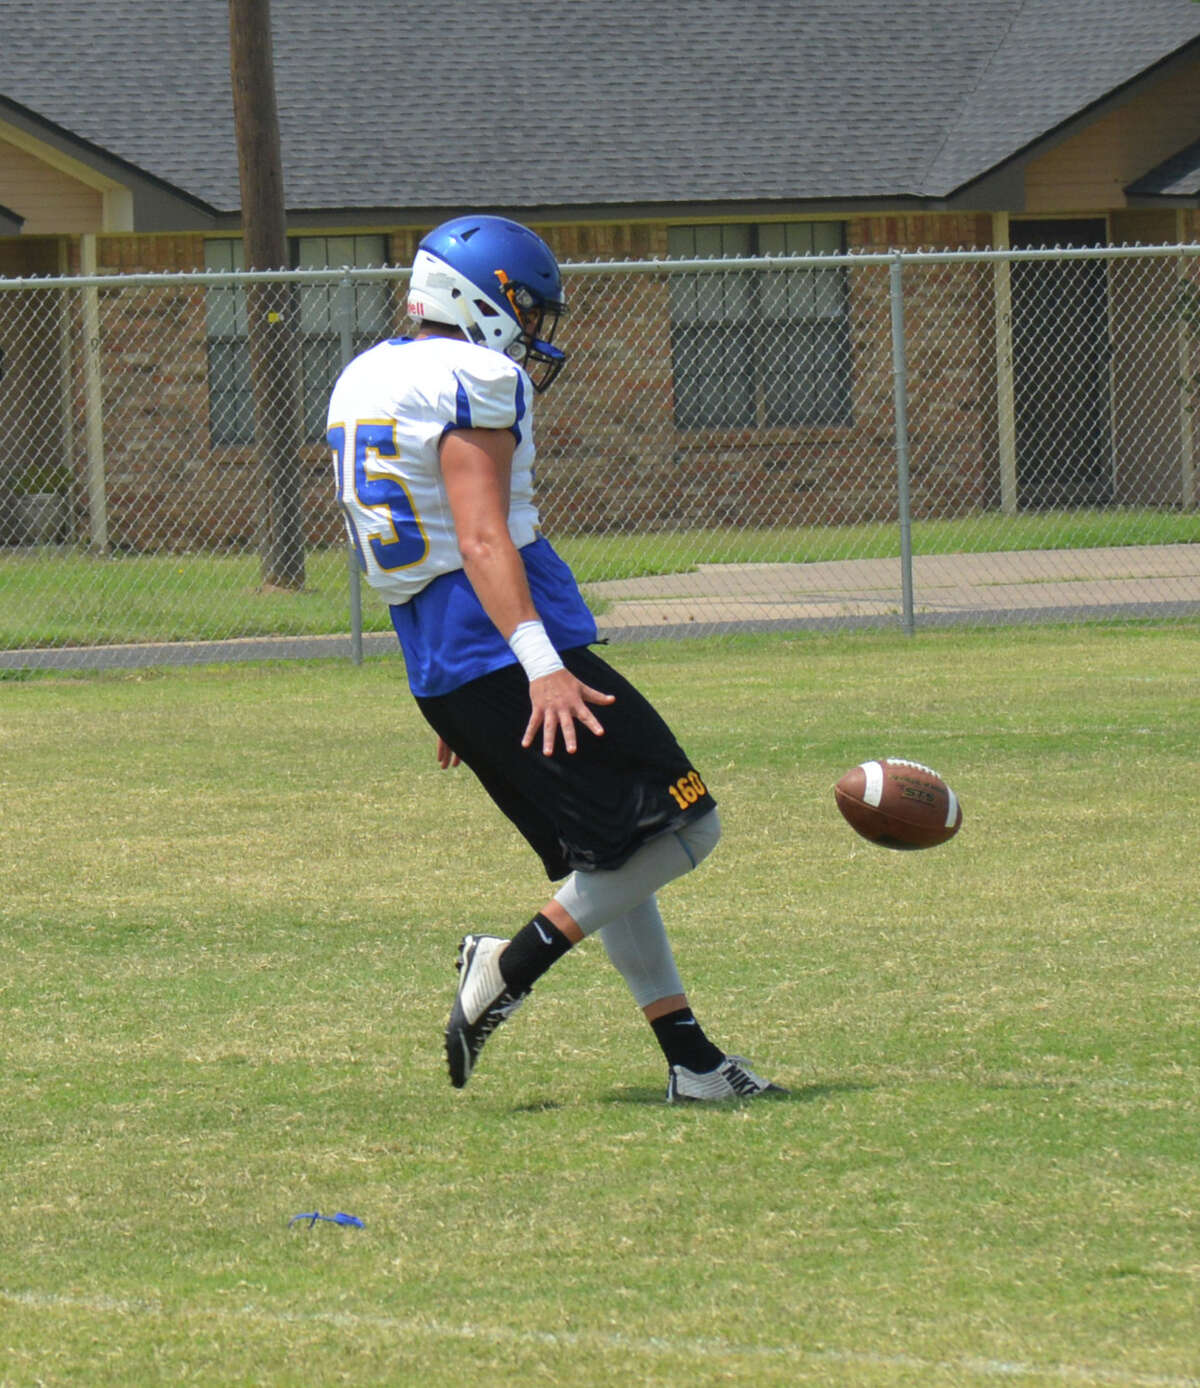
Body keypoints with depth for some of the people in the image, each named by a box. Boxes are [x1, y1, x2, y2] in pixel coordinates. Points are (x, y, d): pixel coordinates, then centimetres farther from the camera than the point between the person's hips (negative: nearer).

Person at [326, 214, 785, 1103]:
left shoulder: (364, 382, 18)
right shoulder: (474, 382, -10)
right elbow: (482, 540, -20)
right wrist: (541, 667, -26)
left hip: (439, 671, 10)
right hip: (505, 653, -10)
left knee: (611, 858, 16)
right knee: (684, 825, -5)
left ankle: (690, 1058, 13)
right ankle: (513, 964, -9)